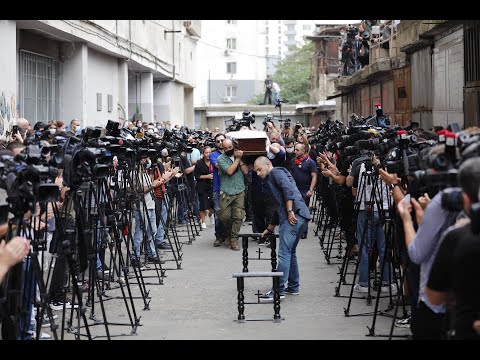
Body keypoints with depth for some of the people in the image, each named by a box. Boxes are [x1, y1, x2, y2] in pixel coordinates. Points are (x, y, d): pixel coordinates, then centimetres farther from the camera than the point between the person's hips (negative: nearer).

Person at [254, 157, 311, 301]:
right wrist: (269, 229, 41)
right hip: (300, 218, 10)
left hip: (294, 215, -10)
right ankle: (293, 287, 23)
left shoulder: (276, 172, 2)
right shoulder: (273, 178, 32)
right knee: (290, 252, 17)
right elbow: (279, 208, 38)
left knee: (284, 253, -13)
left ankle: (278, 291, -16)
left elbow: (288, 189, -16)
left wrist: (290, 211, -20)